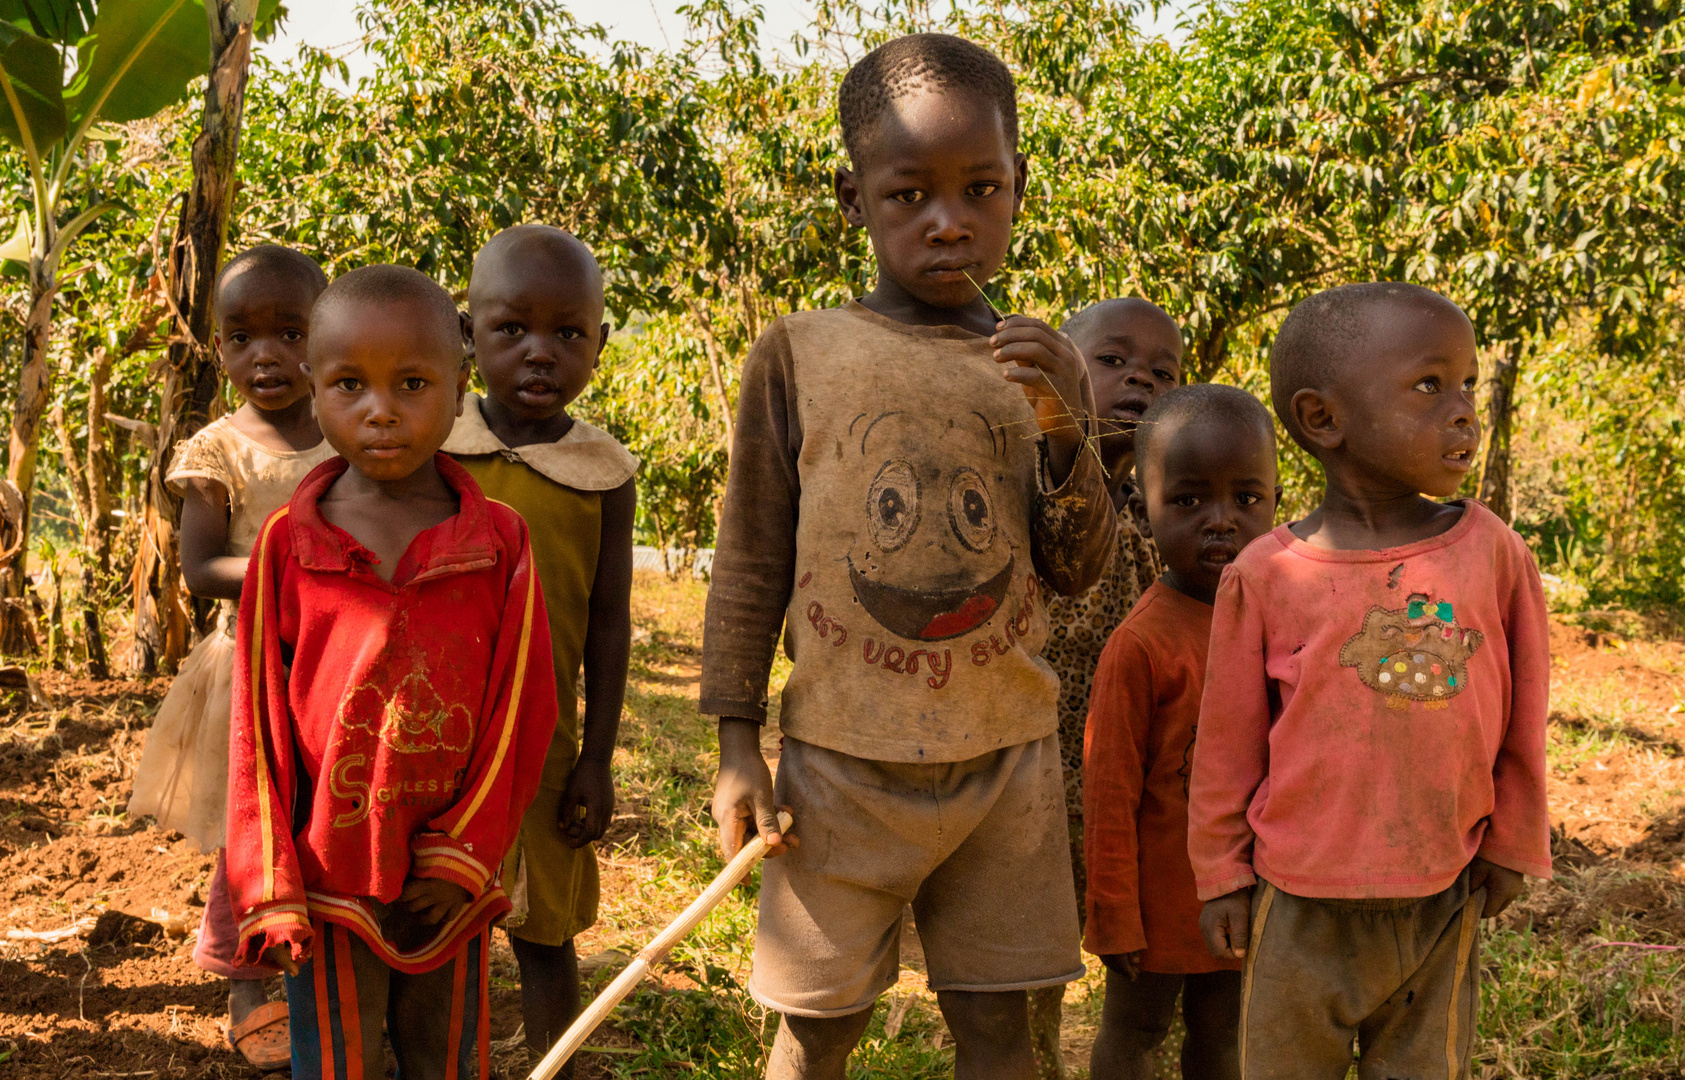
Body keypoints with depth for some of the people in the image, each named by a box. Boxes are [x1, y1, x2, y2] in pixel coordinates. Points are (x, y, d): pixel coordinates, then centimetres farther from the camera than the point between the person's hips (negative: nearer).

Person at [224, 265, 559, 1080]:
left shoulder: (501, 541, -4)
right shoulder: (288, 544, -4)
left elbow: (519, 714, -2)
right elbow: (258, 725, -1)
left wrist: (464, 854, -7)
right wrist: (268, 889, -3)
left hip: (448, 883, 1)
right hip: (327, 879, 0)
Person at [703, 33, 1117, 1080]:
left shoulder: (1044, 367, 3)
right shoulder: (799, 353, -4)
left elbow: (1080, 572, 3)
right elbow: (752, 564, 0)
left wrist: (1062, 431, -13)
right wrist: (738, 746, -2)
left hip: (1004, 756, 2)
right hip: (845, 757, -2)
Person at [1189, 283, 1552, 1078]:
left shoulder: (1492, 552, -4)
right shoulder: (1264, 576, -8)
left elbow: (1522, 720, 6)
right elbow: (1228, 743, 1)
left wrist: (1511, 846, 10)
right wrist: (1221, 875, 5)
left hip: (1445, 900, 2)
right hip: (1303, 903, -1)